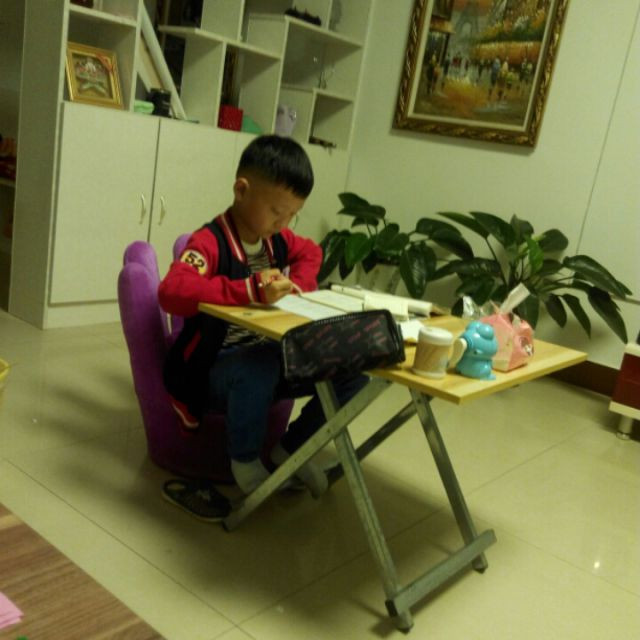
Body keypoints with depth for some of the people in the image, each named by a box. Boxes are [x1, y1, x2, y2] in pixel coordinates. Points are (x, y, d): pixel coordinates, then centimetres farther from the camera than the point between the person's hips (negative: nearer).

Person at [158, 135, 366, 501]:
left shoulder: (279, 238, 2)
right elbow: (172, 291, -39)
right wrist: (252, 291, -45)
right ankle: (246, 460, -9)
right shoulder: (210, 242, -21)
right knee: (261, 365, -40)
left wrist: (298, 285, 2)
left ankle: (291, 449, 12)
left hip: (267, 360, 7)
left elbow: (310, 253, 24)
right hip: (211, 371, -7)